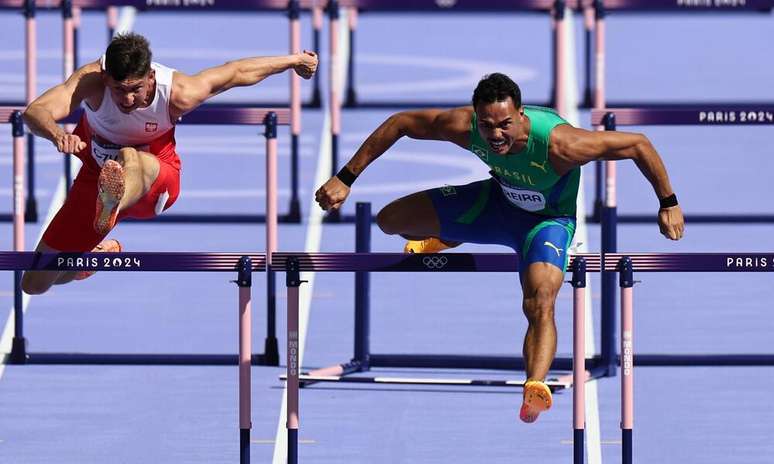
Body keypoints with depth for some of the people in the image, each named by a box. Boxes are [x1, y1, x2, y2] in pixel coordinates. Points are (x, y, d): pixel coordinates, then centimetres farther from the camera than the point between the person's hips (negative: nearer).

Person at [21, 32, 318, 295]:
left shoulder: (178, 95, -25)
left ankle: (111, 209, -80)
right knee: (35, 285, 8)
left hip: (157, 183, -3)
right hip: (96, 179, 3)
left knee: (128, 159, -43)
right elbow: (35, 112, -45)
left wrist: (295, 60, 6)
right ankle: (99, 253, 42)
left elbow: (238, 72, -8)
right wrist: (57, 135, -68)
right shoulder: (92, 80, -29)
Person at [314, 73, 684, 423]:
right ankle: (442, 240, 44)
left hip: (549, 219, -5)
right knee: (389, 221, 10)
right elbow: (400, 123, -15)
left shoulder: (559, 144, -42)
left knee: (541, 303, -33)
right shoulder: (464, 127, -31)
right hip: (498, 200, 5)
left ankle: (536, 388, -41)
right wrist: (345, 179, -16)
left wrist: (668, 204, -23)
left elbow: (638, 144, -30)